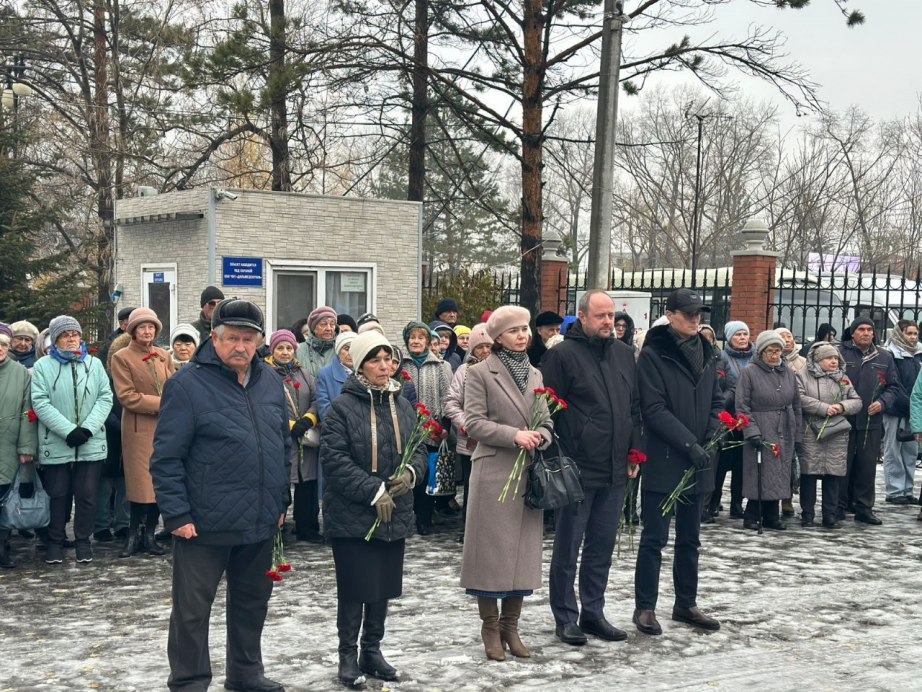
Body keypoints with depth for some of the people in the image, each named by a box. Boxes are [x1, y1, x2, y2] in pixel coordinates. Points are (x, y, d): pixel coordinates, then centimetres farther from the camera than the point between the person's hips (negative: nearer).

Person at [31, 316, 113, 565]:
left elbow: (105, 398, 2)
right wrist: (69, 431, -17)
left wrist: (87, 428, -12)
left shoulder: (94, 364, 8)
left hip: (91, 443, 2)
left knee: (87, 495, 5)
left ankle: (83, 540, 18)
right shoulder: (43, 366, 1)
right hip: (56, 444, -2)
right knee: (58, 495, 6)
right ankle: (55, 542, 19)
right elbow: (40, 403, -8)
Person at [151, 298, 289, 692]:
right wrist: (177, 514, -15)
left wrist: (281, 500, 15)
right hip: (205, 524, -6)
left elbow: (284, 445, 17)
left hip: (261, 522, 6)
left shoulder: (269, 381, 8)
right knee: (193, 609, 5)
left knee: (252, 602, 19)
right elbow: (166, 458, -12)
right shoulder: (188, 385, -11)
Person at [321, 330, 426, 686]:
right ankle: (348, 655, 15)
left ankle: (372, 650, 27)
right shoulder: (342, 406, -10)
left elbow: (419, 448, 14)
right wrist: (374, 492, -18)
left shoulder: (403, 405, 9)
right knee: (355, 589, 1)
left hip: (395, 515, 6)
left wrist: (411, 472, -9)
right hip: (352, 515, -5)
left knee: (383, 587, 13)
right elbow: (335, 459, -16)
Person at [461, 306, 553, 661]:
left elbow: (546, 422, 13)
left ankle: (510, 626, 20)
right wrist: (514, 435, -21)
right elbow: (473, 422, -11)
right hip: (493, 472, -5)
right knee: (491, 549, 0)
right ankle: (490, 627, 13)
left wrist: (539, 436, -10)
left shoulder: (535, 374, 15)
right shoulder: (480, 373, -3)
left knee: (523, 550, 8)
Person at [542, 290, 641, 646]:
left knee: (603, 545, 13)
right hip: (577, 469, -6)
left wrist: (635, 452, 12)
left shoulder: (625, 354, 11)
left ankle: (593, 612, 25)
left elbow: (635, 407, 18)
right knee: (567, 547, 5)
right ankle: (565, 617, 16)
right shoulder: (563, 355, -8)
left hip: (615, 470, 6)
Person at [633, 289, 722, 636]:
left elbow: (716, 402, 15)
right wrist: (689, 443, -18)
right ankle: (645, 607, 9)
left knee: (690, 538, 15)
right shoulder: (653, 354, -8)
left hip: (697, 461, 6)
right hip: (663, 461, -6)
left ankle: (686, 604, 26)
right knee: (654, 537, 0)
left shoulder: (705, 353, 12)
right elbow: (653, 409, -14)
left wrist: (709, 439, -2)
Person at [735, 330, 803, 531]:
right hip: (760, 430, -5)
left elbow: (796, 405, 15)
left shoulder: (787, 372, 10)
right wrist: (752, 431, -16)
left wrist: (798, 434, 11)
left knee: (779, 475, 8)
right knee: (759, 475, -4)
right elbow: (742, 406, -8)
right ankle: (751, 517, 6)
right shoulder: (750, 372, -5)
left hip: (784, 432, 5)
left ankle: (772, 516, 18)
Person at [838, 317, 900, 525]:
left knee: (867, 466, 8)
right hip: (843, 420, -3)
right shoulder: (839, 353, -2)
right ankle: (839, 506, 12)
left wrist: (882, 403, -2)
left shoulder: (884, 357, 10)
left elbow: (894, 387, 15)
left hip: (872, 422, 3)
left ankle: (864, 508, 18)